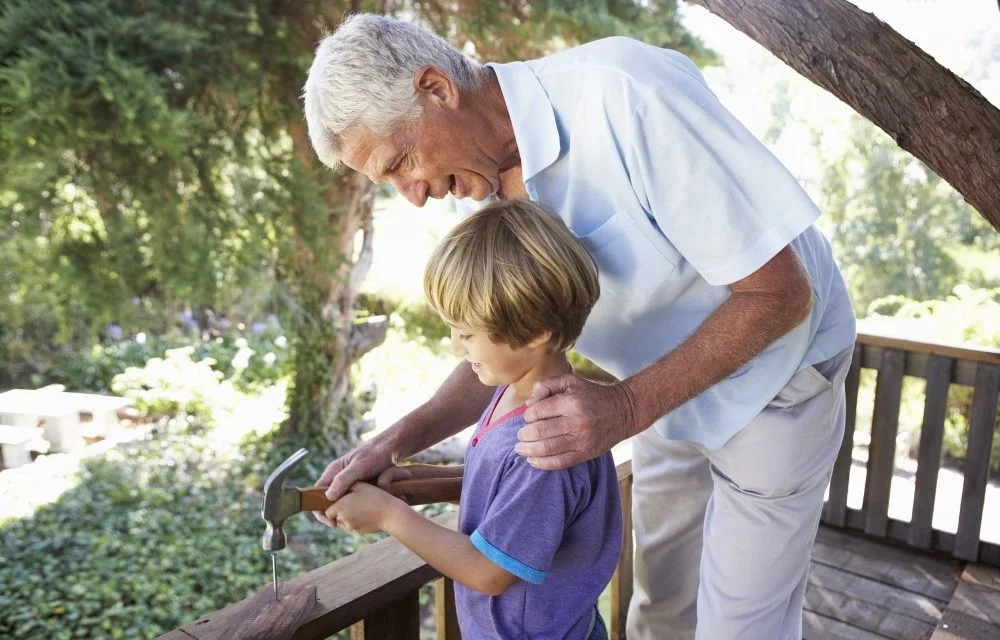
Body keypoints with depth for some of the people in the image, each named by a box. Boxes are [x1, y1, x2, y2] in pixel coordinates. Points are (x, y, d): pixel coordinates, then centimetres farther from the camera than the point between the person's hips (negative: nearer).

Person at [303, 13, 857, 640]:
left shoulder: (625, 94, -30)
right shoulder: (498, 187, -7)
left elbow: (780, 292, -27)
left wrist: (626, 408, -35)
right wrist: (397, 441, -11)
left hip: (770, 388, -6)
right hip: (671, 398, 6)